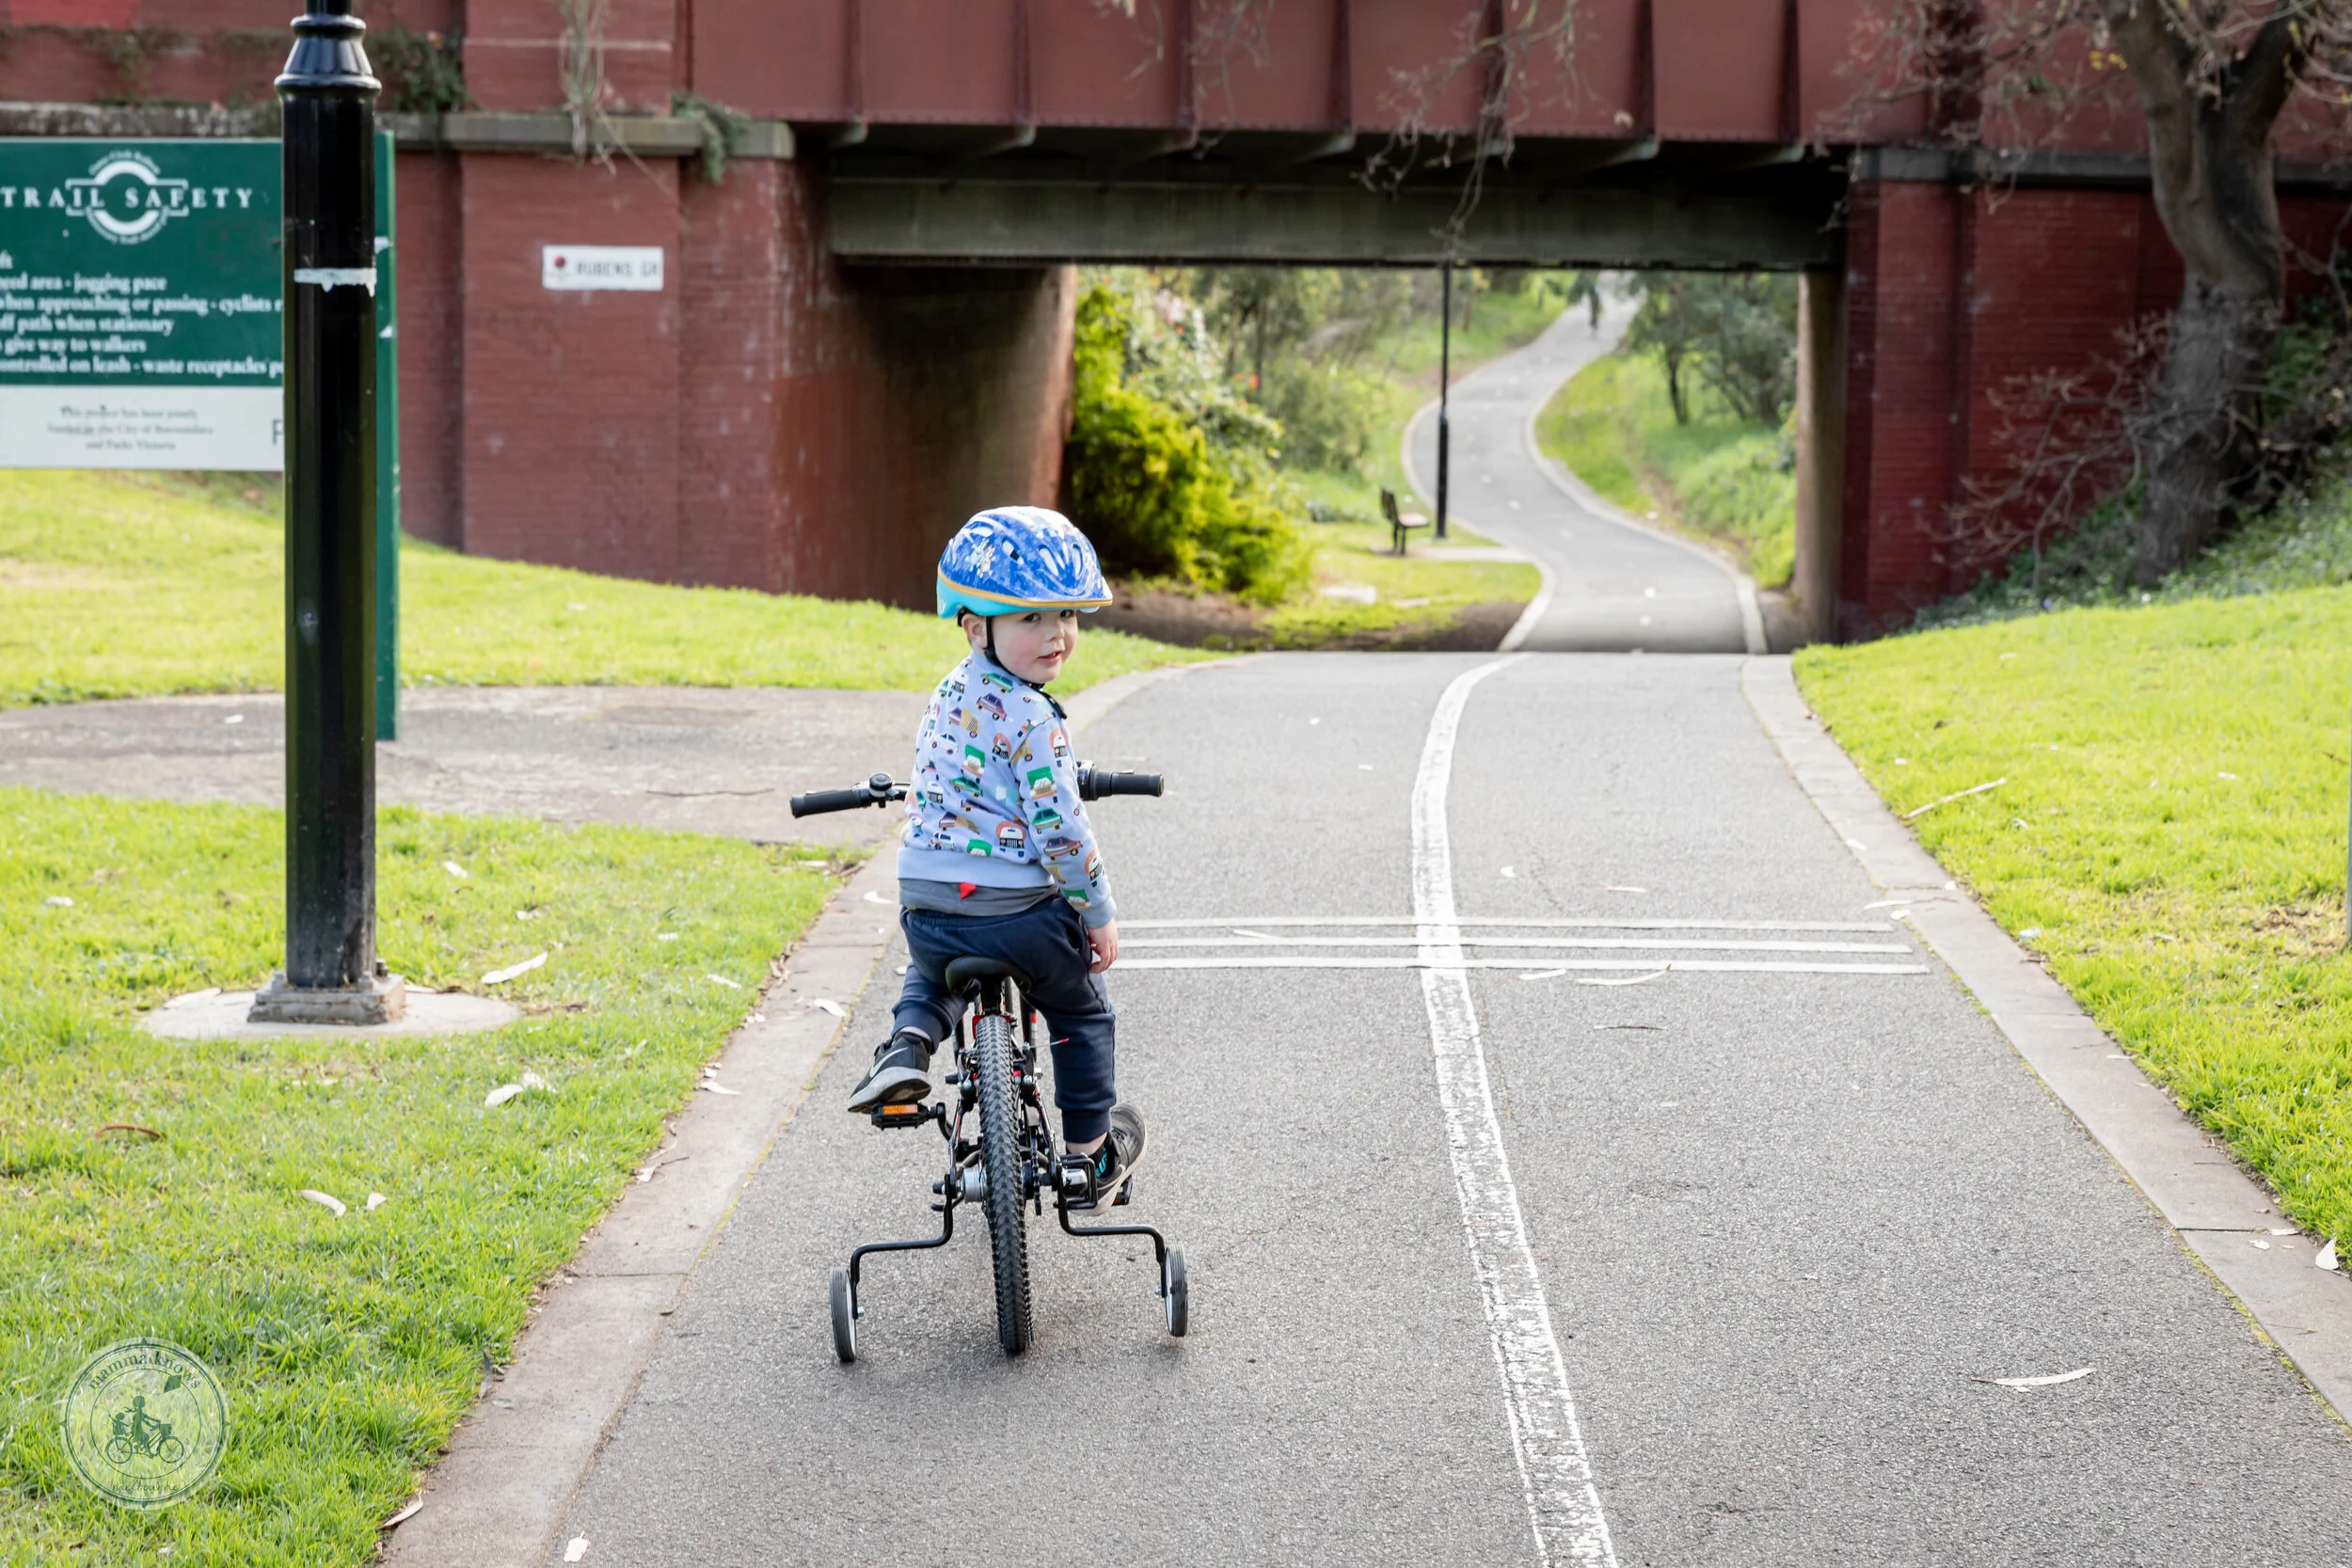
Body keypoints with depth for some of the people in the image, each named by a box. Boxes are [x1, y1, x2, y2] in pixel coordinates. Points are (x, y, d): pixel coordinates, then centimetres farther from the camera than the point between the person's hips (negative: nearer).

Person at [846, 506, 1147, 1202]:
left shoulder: (949, 694, 8)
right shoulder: (1030, 716, -17)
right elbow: (1058, 826, -17)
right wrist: (1100, 914, -7)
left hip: (927, 907, 6)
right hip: (1019, 910, -6)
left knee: (931, 977, 38)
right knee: (1082, 1013, 20)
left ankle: (907, 1044, 8)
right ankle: (1093, 1155, 29)